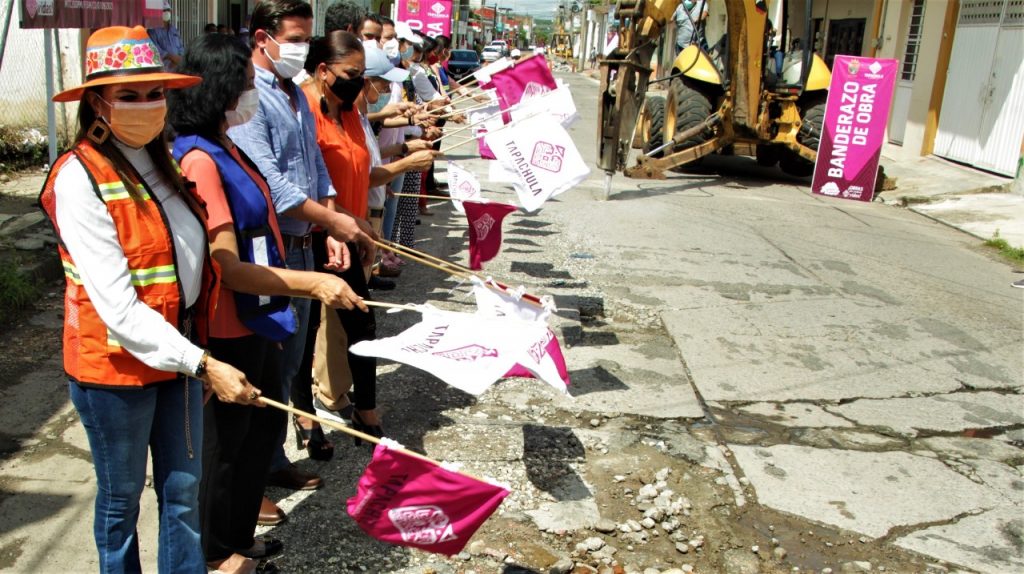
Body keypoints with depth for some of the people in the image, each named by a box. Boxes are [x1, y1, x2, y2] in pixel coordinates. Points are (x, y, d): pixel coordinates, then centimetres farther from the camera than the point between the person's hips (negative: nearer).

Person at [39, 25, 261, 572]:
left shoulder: (161, 162, 5)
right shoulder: (79, 177, -18)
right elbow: (118, 307, -24)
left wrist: (199, 353, 10)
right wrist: (204, 365, -24)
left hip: (181, 351, 6)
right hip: (116, 363, -6)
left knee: (183, 492, 16)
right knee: (122, 501, 14)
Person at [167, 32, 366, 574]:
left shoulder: (224, 148, 8)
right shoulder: (199, 160, -23)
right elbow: (225, 267, -27)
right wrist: (310, 283, -33)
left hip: (253, 322, 10)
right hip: (226, 331, -10)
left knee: (264, 426, 22)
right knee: (225, 444, 9)